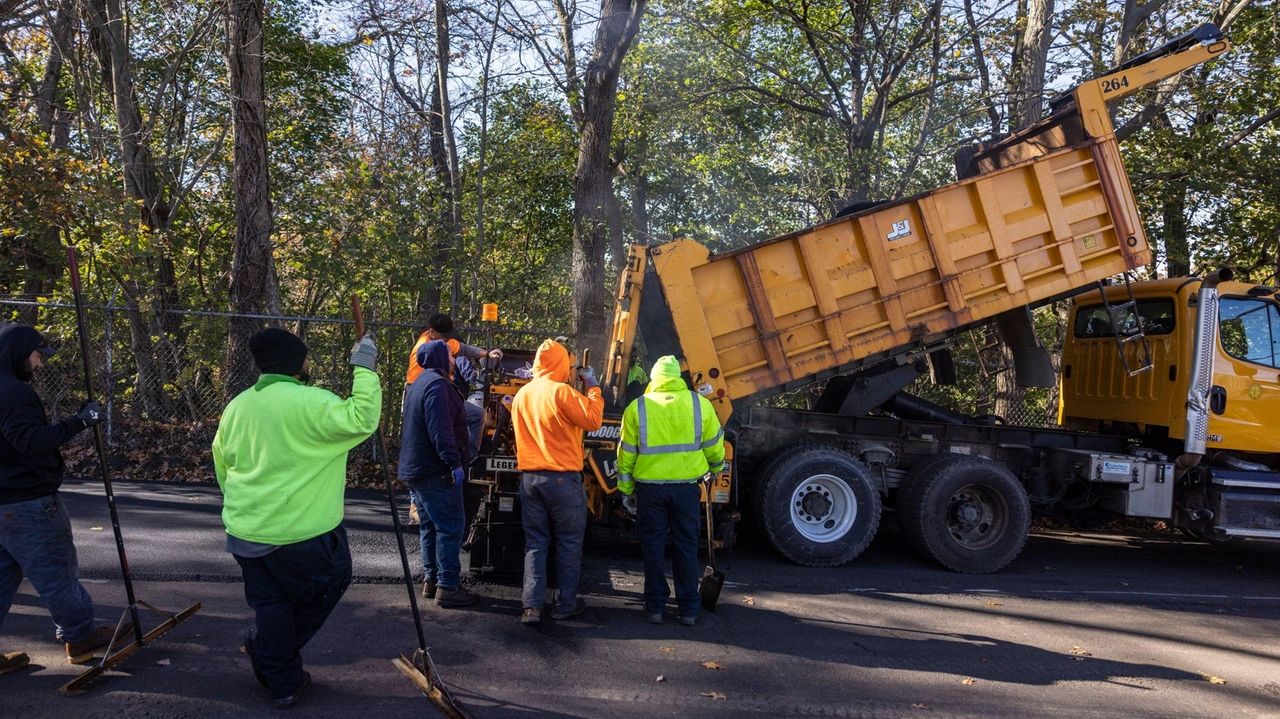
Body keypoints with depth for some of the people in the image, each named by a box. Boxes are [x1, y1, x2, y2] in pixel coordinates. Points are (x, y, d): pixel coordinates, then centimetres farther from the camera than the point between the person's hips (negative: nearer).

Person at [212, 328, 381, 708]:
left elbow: (222, 467, 16)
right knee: (326, 588, 18)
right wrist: (364, 369, -19)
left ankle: (283, 684, 23)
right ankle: (262, 648, 25)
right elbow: (361, 420, -27)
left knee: (270, 605, 16)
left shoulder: (237, 406, 8)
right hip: (302, 533, -7)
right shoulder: (310, 402, -17)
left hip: (245, 532, 7)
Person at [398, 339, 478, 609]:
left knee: (430, 526, 16)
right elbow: (440, 429, -24)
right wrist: (454, 463, -23)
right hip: (436, 472, -11)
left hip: (416, 470, 11)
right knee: (451, 526, -7)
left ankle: (431, 580, 23)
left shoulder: (420, 384, 18)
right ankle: (448, 588, -6)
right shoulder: (437, 385, -16)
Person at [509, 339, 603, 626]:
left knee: (535, 542, 9)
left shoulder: (521, 395, 8)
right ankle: (566, 604, 15)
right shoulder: (562, 392, -14)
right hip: (563, 478, -6)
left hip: (529, 476, 6)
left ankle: (531, 606, 2)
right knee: (569, 543, 8)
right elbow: (593, 420, -16)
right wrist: (593, 387, -5)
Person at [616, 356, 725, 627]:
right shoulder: (700, 404, -2)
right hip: (686, 485, 1)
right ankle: (689, 610, 17)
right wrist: (716, 468, 25)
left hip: (650, 486, -1)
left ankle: (655, 607, 17)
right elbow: (714, 446, 6)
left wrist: (626, 488, 11)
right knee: (686, 547, 11)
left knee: (653, 548, 11)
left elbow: (627, 453, 0)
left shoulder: (637, 408, -4)